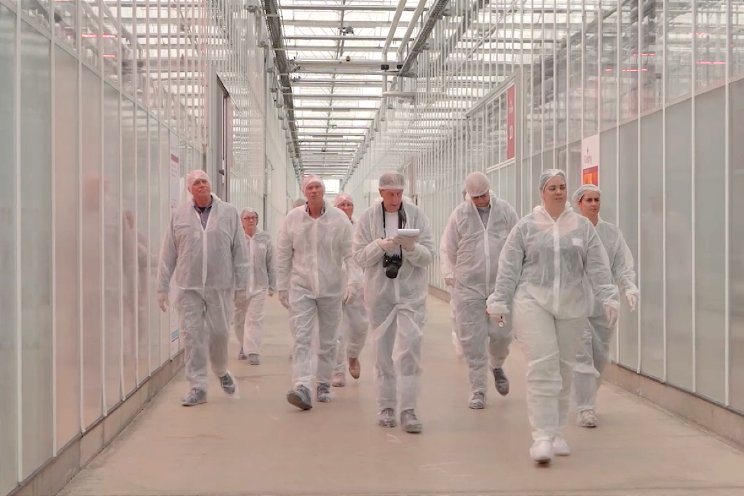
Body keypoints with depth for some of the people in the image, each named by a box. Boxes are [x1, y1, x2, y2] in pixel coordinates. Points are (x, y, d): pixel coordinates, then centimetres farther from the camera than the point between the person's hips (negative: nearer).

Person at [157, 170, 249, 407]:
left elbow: (239, 251, 5)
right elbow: (168, 254, 7)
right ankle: (198, 387, 6)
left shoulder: (229, 213, 4)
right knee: (192, 335, -1)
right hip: (188, 287, 1)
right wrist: (162, 287, 4)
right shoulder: (179, 215, 5)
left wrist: (241, 284, 1)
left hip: (220, 286, 0)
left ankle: (221, 371, 31)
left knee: (219, 332, 3)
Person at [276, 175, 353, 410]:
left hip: (331, 289, 1)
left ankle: (324, 385, 24)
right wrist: (282, 287, 4)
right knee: (301, 339, -11)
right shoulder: (292, 218, -1)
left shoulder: (339, 218, -4)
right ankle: (302, 388, -18)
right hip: (301, 288, 0)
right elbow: (283, 256, 4)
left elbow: (350, 253, -2)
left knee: (328, 341, 10)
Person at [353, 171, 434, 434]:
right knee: (383, 351, 8)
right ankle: (386, 406, 20)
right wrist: (382, 245, -19)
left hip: (411, 293, -1)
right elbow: (360, 256, -2)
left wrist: (411, 247, -23)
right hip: (380, 292, 1)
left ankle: (408, 409, -6)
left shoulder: (416, 215, 1)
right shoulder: (368, 218, 2)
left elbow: (429, 255, -3)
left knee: (409, 349, -10)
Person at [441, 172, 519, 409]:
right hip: (468, 286, -1)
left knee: (502, 333, 3)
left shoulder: (505, 211, 2)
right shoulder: (460, 214, 0)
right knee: (473, 339, 0)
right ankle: (477, 388, 10)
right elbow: (448, 249, 7)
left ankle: (497, 366, 36)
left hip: (500, 285, 1)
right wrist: (458, 274, 2)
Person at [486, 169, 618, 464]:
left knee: (564, 369, 7)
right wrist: (500, 302, 0)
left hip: (572, 306, 3)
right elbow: (509, 267, 3)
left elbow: (597, 266, 6)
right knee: (542, 366, -13)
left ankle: (557, 433, 20)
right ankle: (542, 437, -13)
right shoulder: (526, 227, 4)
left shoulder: (582, 226, 9)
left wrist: (608, 297, -3)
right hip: (533, 303, -2)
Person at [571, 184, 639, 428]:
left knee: (600, 357, 12)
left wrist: (629, 287, -13)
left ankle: (586, 399, 33)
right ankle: (585, 409, -6)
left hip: (602, 304, 4)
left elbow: (622, 265, 4)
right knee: (582, 356, -10)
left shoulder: (611, 233, 8)